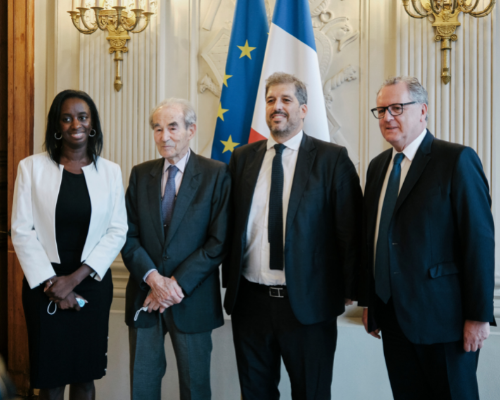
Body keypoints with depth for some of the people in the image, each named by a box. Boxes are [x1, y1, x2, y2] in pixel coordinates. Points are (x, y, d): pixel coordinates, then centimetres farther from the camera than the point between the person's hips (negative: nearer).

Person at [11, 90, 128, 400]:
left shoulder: (110, 171, 2)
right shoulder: (31, 167, -2)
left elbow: (118, 230, -2)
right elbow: (22, 231, -4)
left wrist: (75, 278, -11)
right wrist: (50, 282, -11)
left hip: (92, 284, 1)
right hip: (43, 284, -1)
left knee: (85, 375, 9)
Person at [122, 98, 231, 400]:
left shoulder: (216, 174, -4)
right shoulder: (141, 174, 7)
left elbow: (219, 242, -10)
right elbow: (129, 236, 2)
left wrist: (177, 284, -15)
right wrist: (153, 278, -14)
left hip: (192, 299, -3)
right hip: (145, 296, 3)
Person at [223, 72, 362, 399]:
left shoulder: (332, 159, -4)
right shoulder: (243, 158, 8)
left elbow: (349, 229, -5)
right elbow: (230, 224, 10)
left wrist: (348, 291, -6)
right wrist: (230, 280, 7)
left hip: (309, 303, -3)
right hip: (250, 300, 4)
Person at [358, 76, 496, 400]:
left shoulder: (458, 160, -9)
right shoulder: (378, 166, 12)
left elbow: (479, 239, -12)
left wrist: (479, 315, -14)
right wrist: (368, 301, 13)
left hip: (442, 315, -6)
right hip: (392, 316, 6)